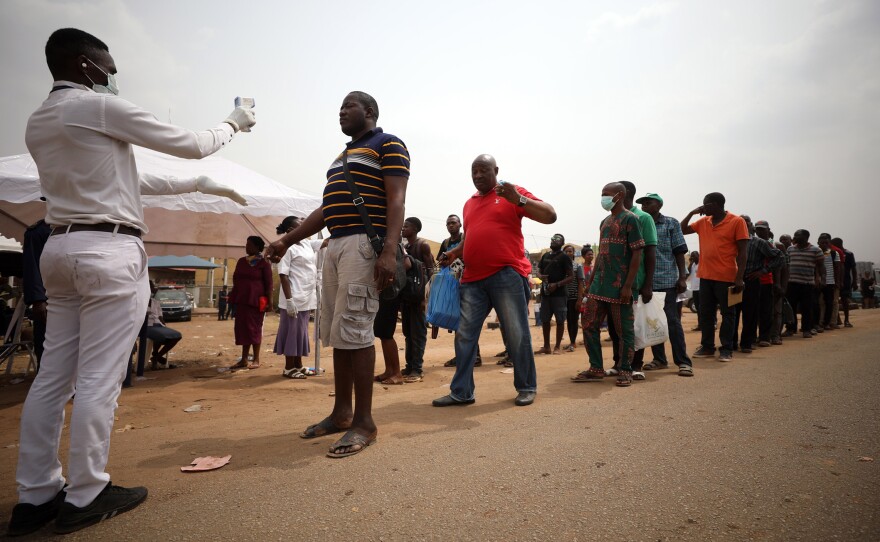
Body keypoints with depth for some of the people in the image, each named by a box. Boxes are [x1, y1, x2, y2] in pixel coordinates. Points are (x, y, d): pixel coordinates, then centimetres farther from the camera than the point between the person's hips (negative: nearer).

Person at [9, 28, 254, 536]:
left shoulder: (39, 122, 20)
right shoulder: (101, 107, -6)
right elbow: (194, 145, -2)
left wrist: (201, 185, 23)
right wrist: (233, 123, 17)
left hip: (63, 248, 9)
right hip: (109, 251, -9)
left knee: (54, 375, 9)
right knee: (99, 378, -3)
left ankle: (36, 494, 17)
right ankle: (85, 496, 7)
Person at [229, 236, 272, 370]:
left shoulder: (263, 263, -4)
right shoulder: (241, 261, 14)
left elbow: (268, 283, -7)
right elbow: (235, 279, 19)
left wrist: (269, 301, -13)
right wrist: (233, 297, 15)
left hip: (255, 300, -6)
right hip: (241, 300, 6)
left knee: (254, 329, -1)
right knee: (242, 328, 8)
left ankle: (256, 360, 8)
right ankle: (244, 359, 15)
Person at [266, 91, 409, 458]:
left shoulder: (388, 145, 3)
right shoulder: (344, 155, 29)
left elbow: (396, 200, -10)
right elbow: (327, 209, 27)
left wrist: (389, 251, -24)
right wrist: (287, 241, 23)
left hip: (365, 245, -9)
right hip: (335, 246, 9)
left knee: (355, 330, -12)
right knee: (337, 332, 8)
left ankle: (364, 421, -2)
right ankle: (342, 412, 19)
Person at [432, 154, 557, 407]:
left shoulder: (512, 192, 3)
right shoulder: (469, 204, 21)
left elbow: (550, 216, -5)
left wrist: (518, 199, -18)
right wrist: (454, 253, 13)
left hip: (507, 275, -5)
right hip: (473, 279, 6)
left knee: (517, 335, 1)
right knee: (464, 335, 4)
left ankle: (526, 388, 17)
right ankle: (461, 391, 12)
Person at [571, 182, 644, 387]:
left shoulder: (629, 219, -6)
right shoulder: (605, 222, 17)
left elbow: (637, 254, -11)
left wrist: (628, 285, -16)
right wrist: (590, 281, 16)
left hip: (619, 286, -8)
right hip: (599, 284, 8)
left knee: (624, 330, 3)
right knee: (589, 325, 6)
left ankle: (625, 371, 15)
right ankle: (596, 369, 16)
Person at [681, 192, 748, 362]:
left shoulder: (737, 222, -6)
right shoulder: (703, 222, 10)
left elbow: (742, 252, -8)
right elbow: (682, 230, 15)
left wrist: (739, 278, -14)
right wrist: (691, 213, 4)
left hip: (726, 277, -5)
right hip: (705, 276, 6)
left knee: (727, 314, 5)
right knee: (705, 313, 10)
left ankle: (727, 349, 13)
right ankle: (707, 347, 19)